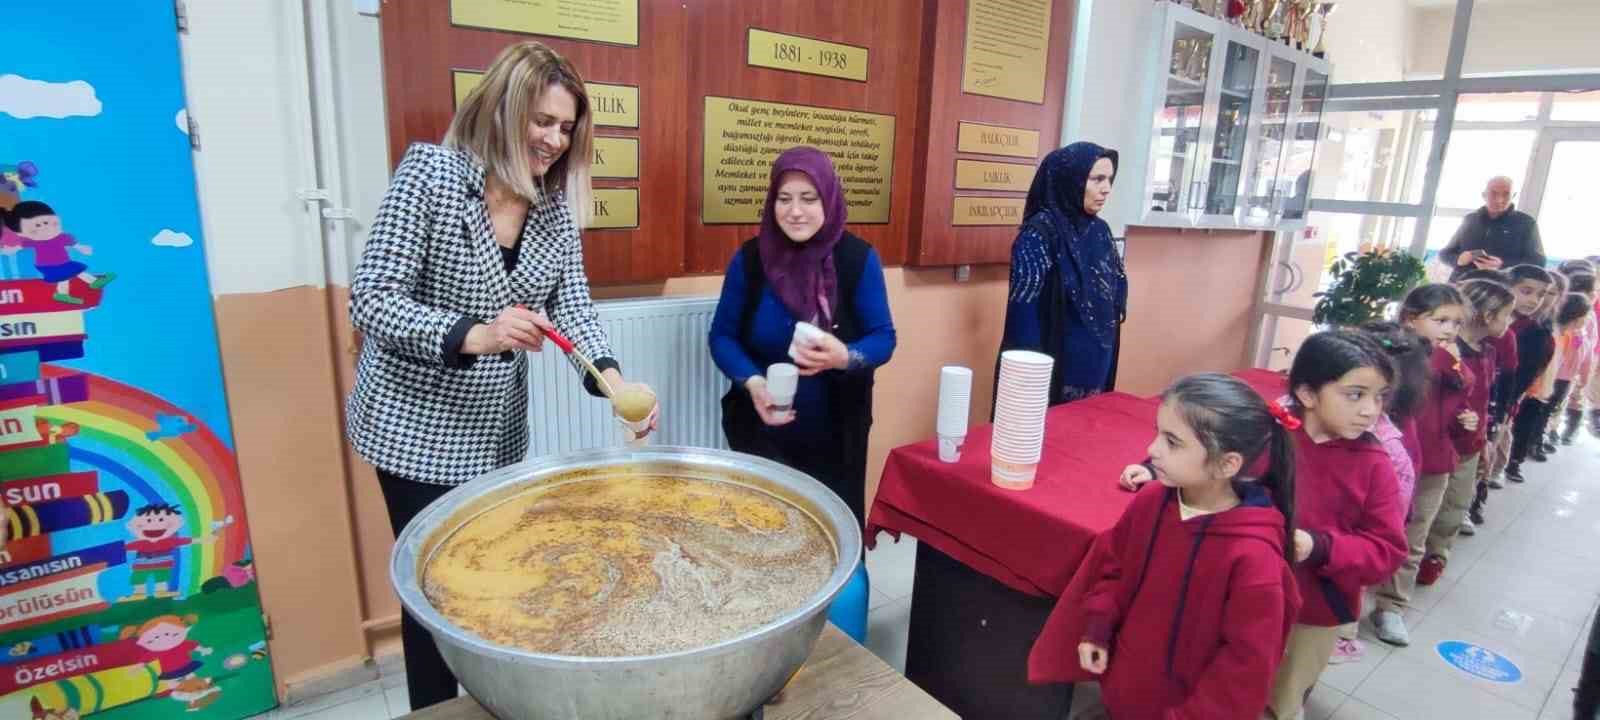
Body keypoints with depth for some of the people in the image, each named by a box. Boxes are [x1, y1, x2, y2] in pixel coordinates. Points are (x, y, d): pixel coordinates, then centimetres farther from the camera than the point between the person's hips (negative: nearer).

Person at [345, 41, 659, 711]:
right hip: (416, 424, -5)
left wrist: (613, 379, -25)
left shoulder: (556, 204, 0)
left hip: (497, 428, 5)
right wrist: (471, 334, -35)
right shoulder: (429, 172, -15)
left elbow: (573, 307, -6)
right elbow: (370, 299, -19)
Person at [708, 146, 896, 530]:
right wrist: (752, 382, -20)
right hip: (761, 430, 0)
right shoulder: (749, 259, -7)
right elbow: (722, 336, -1)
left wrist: (845, 357, -29)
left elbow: (883, 338, -6)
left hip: (836, 434, 0)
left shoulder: (859, 259, -9)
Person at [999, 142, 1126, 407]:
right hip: (1052, 369, -7)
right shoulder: (1039, 234, -17)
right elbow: (1023, 313, -19)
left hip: (1095, 368, 7)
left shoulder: (1100, 231, 5)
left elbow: (1113, 299, 13)